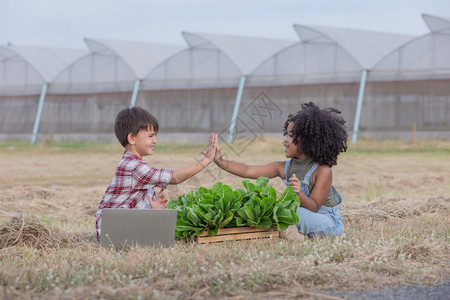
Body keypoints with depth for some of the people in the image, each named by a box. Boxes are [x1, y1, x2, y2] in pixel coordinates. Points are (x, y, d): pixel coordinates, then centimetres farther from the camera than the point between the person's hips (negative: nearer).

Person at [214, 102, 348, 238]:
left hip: (330, 223, -7)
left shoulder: (322, 170, -20)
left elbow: (314, 207, -22)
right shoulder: (284, 167, -1)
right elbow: (248, 171, -4)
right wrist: (220, 162, -13)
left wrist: (299, 194, -42)